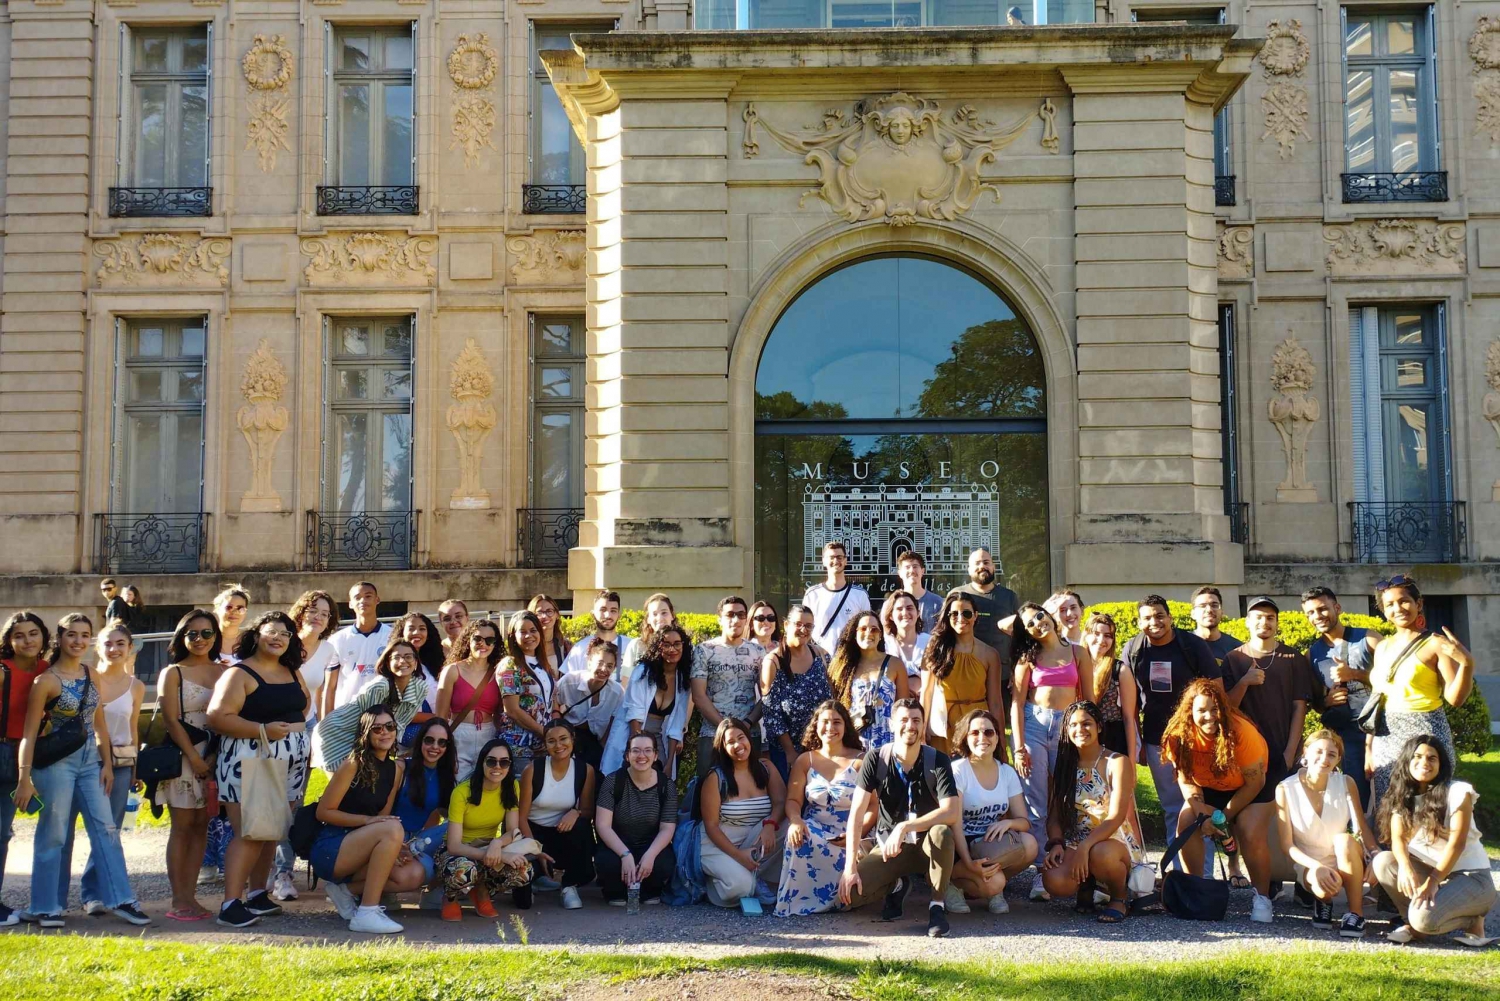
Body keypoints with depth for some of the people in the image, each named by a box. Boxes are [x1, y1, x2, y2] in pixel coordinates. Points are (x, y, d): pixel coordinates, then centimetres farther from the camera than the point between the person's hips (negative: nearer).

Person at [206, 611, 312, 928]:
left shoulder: (292, 673, 15)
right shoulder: (239, 674, -6)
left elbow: (305, 702, 33)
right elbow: (218, 717, -15)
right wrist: (263, 730, -21)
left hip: (290, 764, 7)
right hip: (248, 761, -7)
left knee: (273, 833, 9)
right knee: (249, 834, -11)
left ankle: (258, 895, 20)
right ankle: (231, 904, -9)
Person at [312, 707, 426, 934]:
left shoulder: (396, 768, 7)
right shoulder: (354, 764, -12)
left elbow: (384, 816, 9)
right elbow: (324, 812, -13)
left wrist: (392, 848, -10)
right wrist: (368, 820, -22)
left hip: (358, 849, 7)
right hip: (330, 849, -7)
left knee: (414, 875, -13)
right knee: (394, 828, -30)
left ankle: (345, 889, 3)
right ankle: (366, 913, -27)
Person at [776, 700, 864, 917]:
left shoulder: (860, 761, 4)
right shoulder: (805, 760, 13)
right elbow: (793, 800, 4)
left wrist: (855, 833, -20)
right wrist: (795, 820, -20)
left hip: (850, 838, -2)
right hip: (814, 831, 2)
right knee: (797, 837, -33)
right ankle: (796, 899, -15)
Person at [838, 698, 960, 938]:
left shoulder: (938, 761, -13)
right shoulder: (876, 759, -10)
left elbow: (952, 812, -25)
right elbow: (857, 811, -17)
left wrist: (905, 827, -34)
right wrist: (850, 866, -25)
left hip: (926, 845, -1)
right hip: (887, 845, 1)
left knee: (942, 833, -37)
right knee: (849, 893, -23)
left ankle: (937, 906, -16)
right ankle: (896, 886, 11)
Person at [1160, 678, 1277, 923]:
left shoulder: (1240, 731, -32)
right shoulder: (1180, 736, -23)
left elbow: (1255, 781, -23)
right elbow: (1185, 780, -12)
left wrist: (1225, 815, -21)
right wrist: (1201, 812, -28)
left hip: (1251, 789, -3)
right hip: (1209, 790, 3)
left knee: (1252, 837, -24)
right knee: (1186, 825, -18)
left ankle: (1262, 898, -4)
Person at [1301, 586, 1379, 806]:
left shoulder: (1368, 639, 2)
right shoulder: (1313, 653, 8)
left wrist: (1354, 674, -15)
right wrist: (1326, 702, -5)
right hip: (1345, 733, 2)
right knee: (1358, 794, 4)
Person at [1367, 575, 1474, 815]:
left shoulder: (1435, 643, -6)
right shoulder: (1383, 647, 10)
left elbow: (1455, 698, -12)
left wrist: (1467, 663, -27)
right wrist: (1369, 748, 13)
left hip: (1424, 734, -5)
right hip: (1387, 739, 5)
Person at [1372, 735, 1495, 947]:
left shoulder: (1458, 792, -10)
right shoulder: (1401, 796, 4)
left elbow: (1457, 843, -17)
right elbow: (1397, 838, -8)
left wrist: (1432, 882, -27)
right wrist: (1405, 867, -31)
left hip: (1470, 876, -5)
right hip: (1428, 871, 5)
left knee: (1424, 917, -30)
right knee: (1383, 862, -22)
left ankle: (1472, 920, 1)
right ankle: (1413, 923, -5)